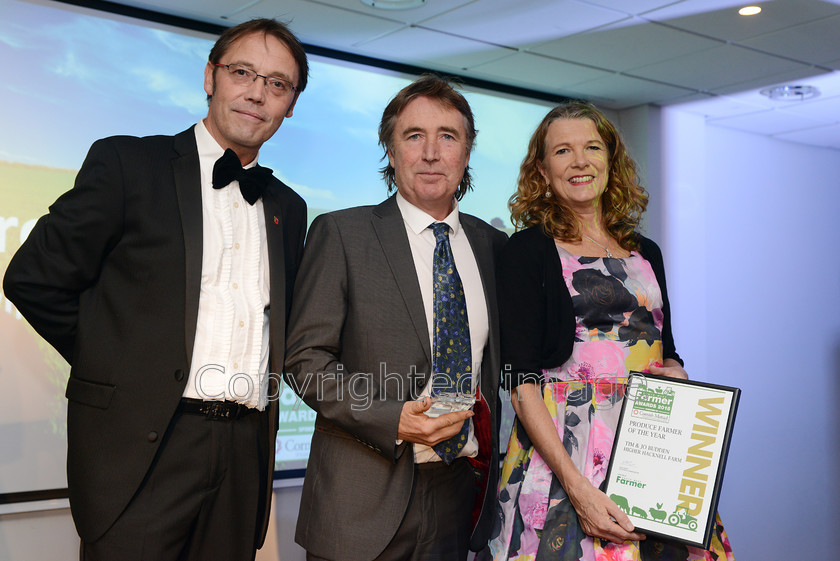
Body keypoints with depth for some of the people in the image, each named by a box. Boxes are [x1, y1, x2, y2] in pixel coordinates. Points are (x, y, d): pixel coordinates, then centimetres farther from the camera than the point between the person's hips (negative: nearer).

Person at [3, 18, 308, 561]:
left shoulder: (288, 208, 15)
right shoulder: (126, 163, 1)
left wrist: (257, 387, 9)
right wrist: (117, 368, -1)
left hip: (246, 452, 5)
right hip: (140, 448, -4)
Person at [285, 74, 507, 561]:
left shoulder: (491, 244, 9)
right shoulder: (340, 233, -3)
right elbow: (306, 357, -7)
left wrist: (489, 457, 9)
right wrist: (390, 420, -18)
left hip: (461, 491, 4)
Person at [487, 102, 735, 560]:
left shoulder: (646, 253, 13)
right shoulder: (527, 251, -4)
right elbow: (521, 380, -11)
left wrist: (678, 376, -3)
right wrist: (577, 486, -19)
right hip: (559, 450, -4)